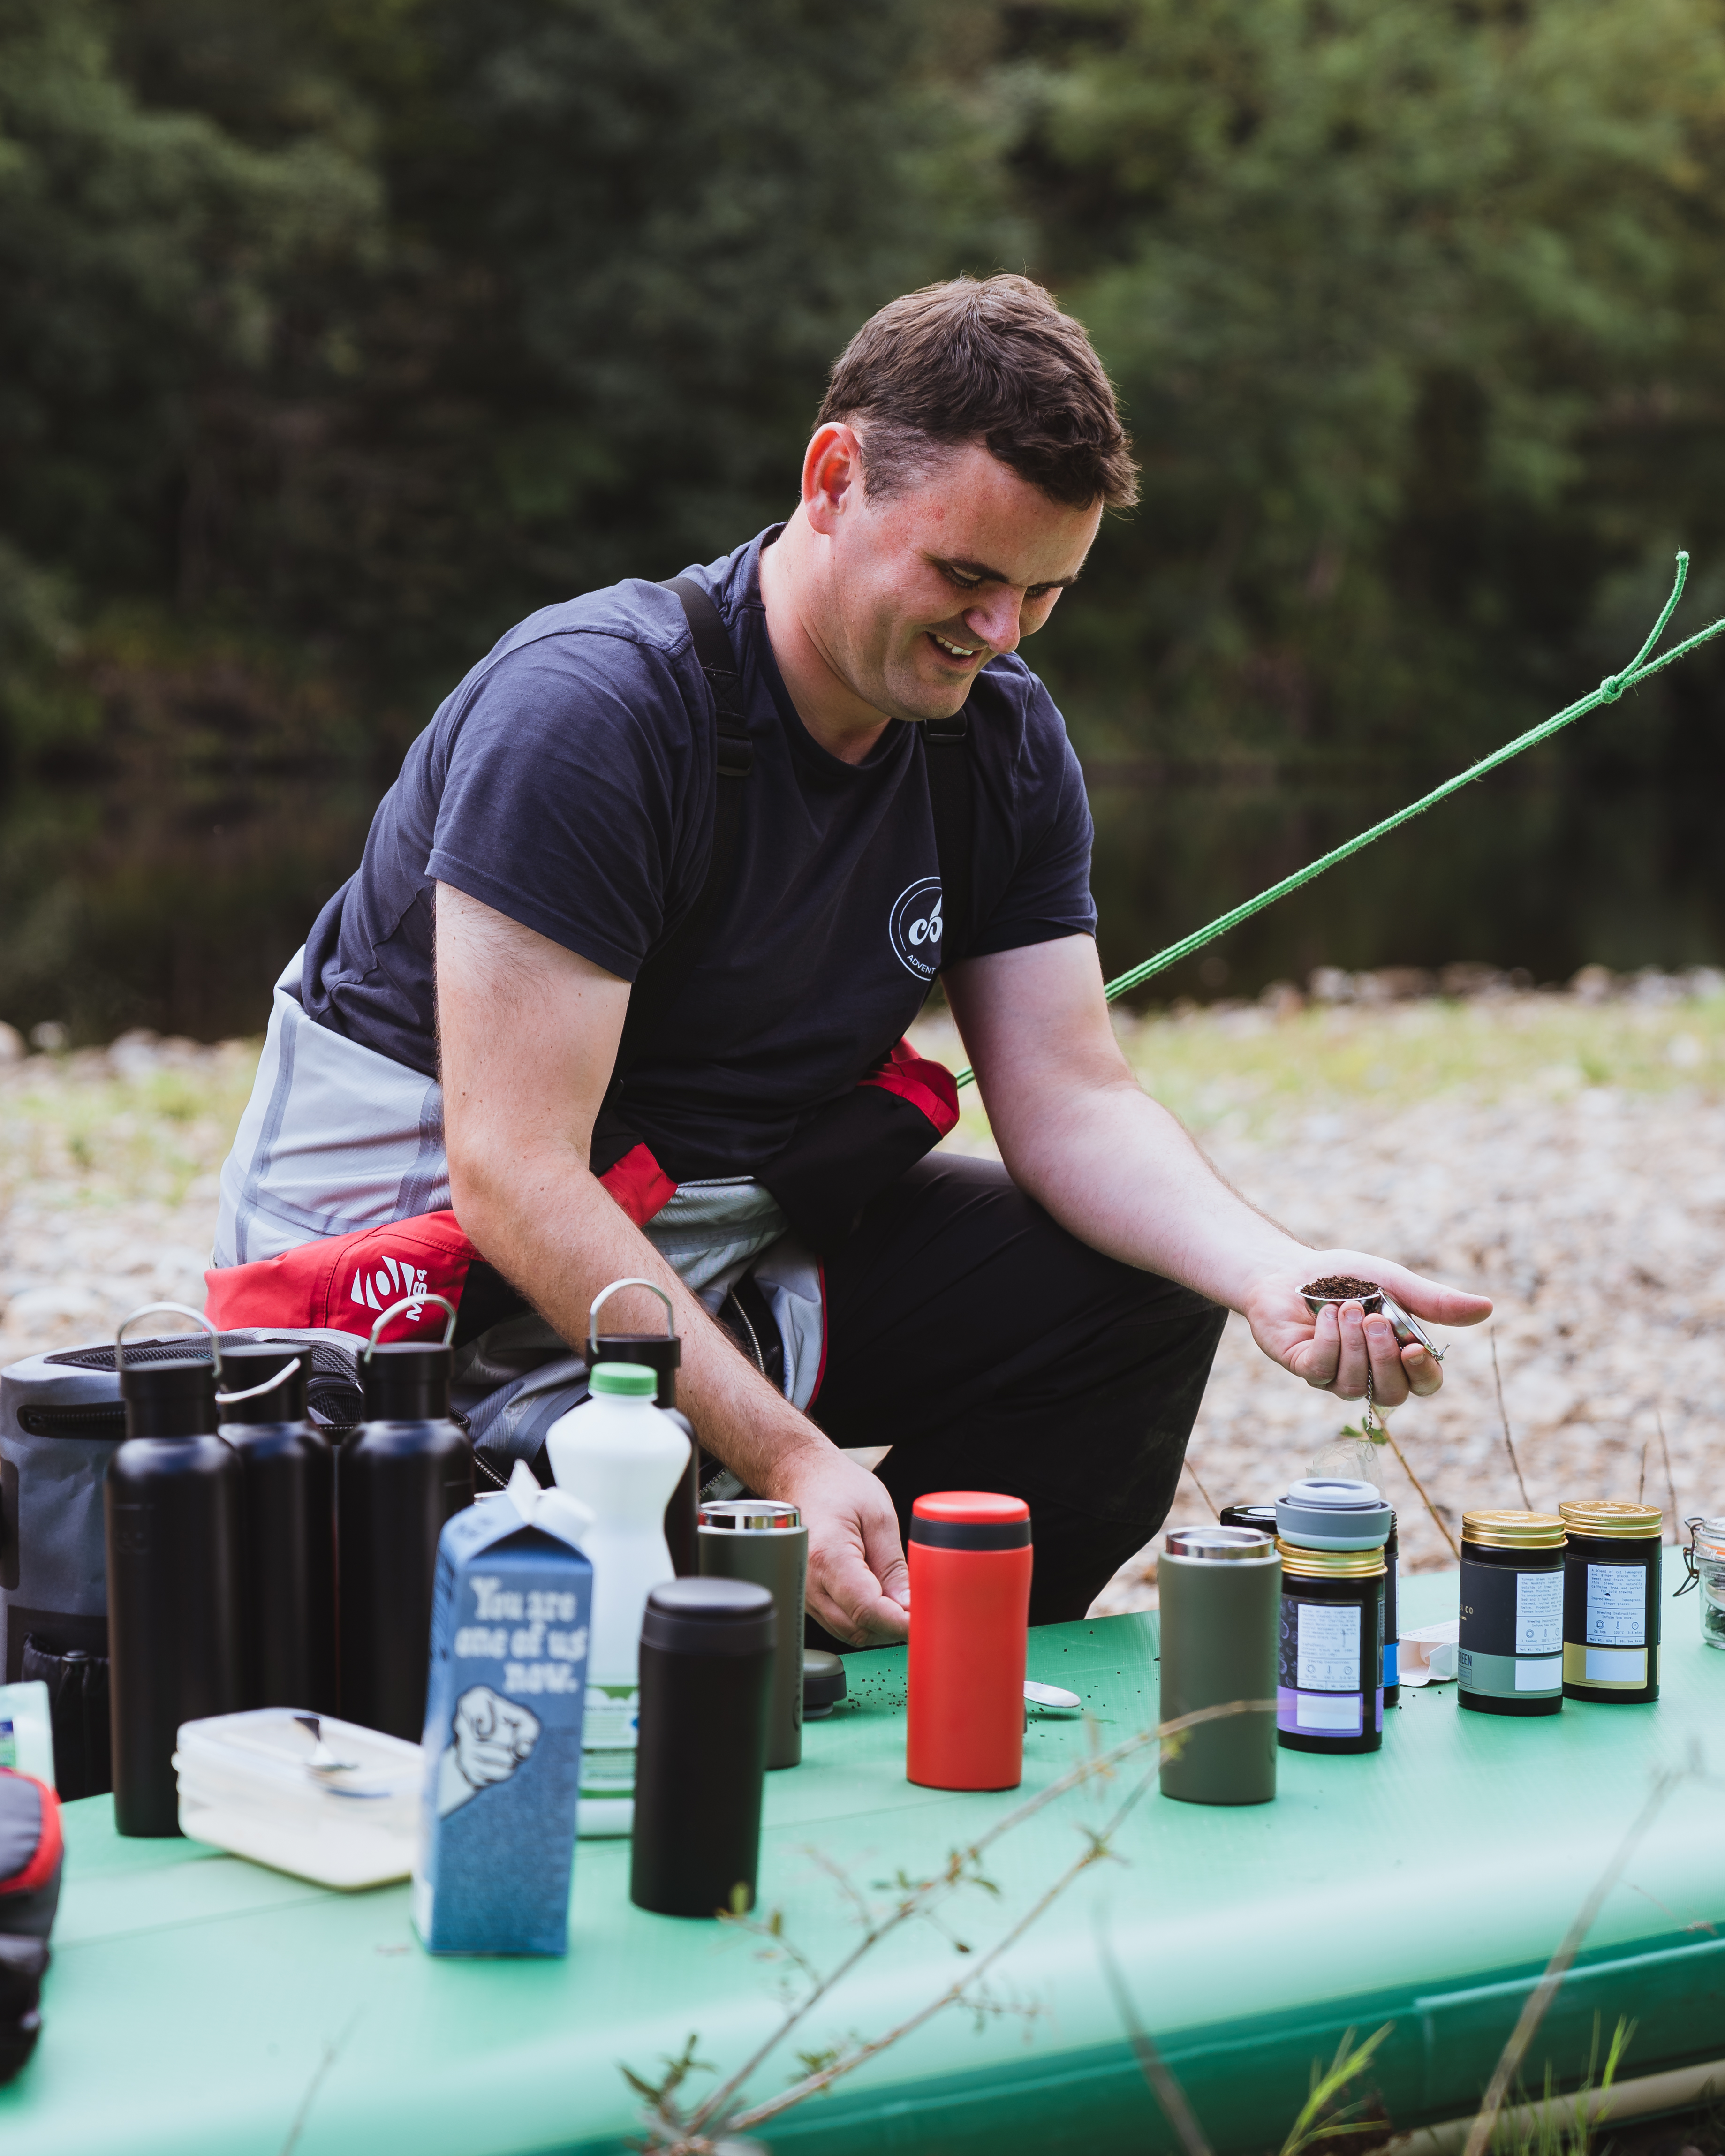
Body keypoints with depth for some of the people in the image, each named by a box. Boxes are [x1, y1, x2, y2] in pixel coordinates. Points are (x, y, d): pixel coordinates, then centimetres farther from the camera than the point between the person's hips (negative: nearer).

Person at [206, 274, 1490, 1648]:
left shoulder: (1002, 737, -1)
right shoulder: (589, 707, -25)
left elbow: (1071, 1101, -2)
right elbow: (513, 1169, -29)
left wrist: (1276, 1275, -23)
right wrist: (787, 1458, -37)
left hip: (738, 1231, 8)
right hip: (434, 1229, -7)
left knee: (1138, 1293, -6)